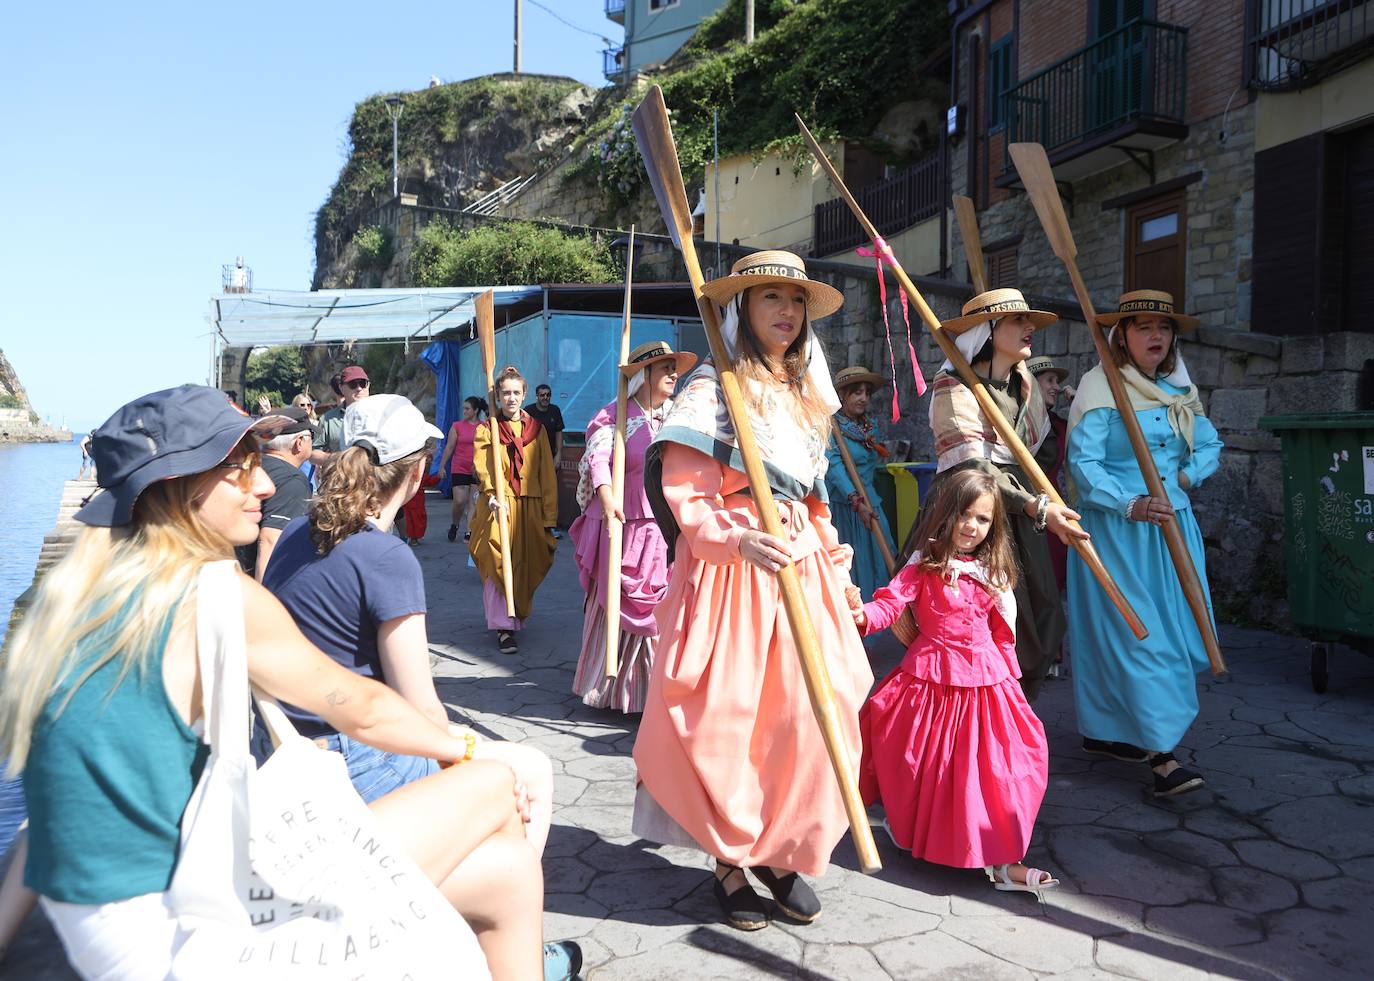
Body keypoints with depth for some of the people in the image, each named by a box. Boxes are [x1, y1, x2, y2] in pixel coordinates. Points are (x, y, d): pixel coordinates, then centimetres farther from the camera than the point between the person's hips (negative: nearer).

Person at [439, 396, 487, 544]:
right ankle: (454, 525, 20)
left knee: (473, 502, -1)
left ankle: (469, 533, 4)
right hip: (460, 469, -1)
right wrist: (442, 466, 2)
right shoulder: (457, 426, 3)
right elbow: (449, 447, 5)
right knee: (459, 501, -6)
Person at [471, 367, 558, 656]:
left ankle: (517, 617, 26)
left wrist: (549, 516, 2)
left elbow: (547, 475, 7)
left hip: (530, 508, 2)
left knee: (525, 567, 7)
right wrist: (493, 495, -27)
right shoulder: (486, 429, 6)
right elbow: (482, 467, -9)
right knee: (498, 564, -10)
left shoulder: (536, 429, 10)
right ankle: (503, 628, -8)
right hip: (498, 506, -2)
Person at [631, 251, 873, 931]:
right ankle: (729, 857, 19)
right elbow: (684, 497, -12)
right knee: (725, 716, -2)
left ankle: (781, 851, 21)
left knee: (812, 711, 2)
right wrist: (738, 538, -28)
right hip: (730, 562, -6)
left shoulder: (807, 393, 18)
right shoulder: (711, 389, -4)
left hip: (802, 562, 6)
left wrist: (828, 547, 17)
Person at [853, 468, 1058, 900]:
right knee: (928, 763, 3)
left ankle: (1001, 857, 15)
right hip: (933, 677, -4)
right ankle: (911, 830, 30)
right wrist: (863, 616, -40)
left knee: (993, 766, 3)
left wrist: (1005, 669, 13)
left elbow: (1003, 632, 16)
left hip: (986, 679, 4)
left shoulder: (992, 573, 9)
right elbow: (890, 602, -20)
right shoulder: (923, 566, -7)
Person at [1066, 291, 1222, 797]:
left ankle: (1103, 728, 25)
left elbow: (1210, 443, 25)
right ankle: (1162, 755, -8)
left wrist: (1189, 474, 5)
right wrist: (1130, 503, -25)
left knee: (1171, 629, 11)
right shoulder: (1100, 389, -8)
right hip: (1117, 528, -7)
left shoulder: (1179, 390, 13)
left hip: (1171, 524, 7)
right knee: (1137, 634, -8)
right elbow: (1082, 461, -16)